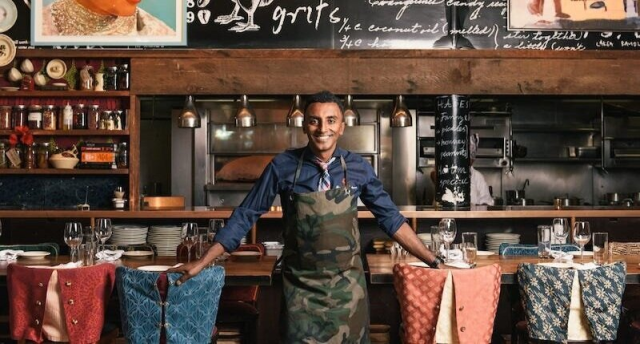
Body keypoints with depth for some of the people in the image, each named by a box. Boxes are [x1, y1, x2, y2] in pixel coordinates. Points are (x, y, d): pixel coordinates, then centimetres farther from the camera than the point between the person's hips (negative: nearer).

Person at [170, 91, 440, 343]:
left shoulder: (358, 168, -3)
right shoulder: (283, 166, -7)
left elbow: (389, 217, 3)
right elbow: (245, 215, -2)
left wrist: (432, 261, -1)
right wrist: (202, 263, -5)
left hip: (347, 285, 2)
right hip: (301, 286, -1)